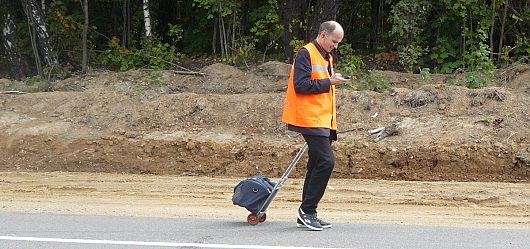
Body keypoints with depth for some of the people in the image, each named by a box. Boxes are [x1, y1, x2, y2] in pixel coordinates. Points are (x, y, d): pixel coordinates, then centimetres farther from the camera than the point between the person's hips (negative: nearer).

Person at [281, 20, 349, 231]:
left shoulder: (327, 57, 21)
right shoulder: (306, 54, -9)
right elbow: (301, 85, -18)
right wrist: (329, 82, -16)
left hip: (322, 121, 10)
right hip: (310, 119, -10)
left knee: (317, 165, 9)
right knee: (326, 161, -16)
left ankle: (307, 215, 14)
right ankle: (307, 210, -10)